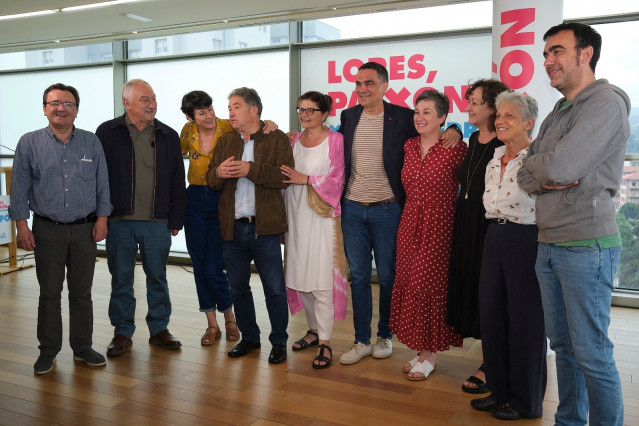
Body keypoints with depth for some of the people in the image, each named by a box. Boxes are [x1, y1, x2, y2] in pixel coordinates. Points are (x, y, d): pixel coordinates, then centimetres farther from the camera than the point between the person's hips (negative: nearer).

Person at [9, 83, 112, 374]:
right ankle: (48, 351, 20)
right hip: (47, 230, -1)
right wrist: (21, 225, -4)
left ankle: (83, 347, 21)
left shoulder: (92, 143, 4)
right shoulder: (29, 143, 1)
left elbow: (102, 184, 6)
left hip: (85, 230, 1)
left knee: (82, 292, 9)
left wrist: (102, 218, 0)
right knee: (49, 293, 6)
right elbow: (20, 188, 1)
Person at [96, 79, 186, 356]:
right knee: (121, 279, 9)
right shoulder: (107, 133, 1)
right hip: (119, 221, -1)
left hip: (157, 222, 1)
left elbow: (178, 182, 7)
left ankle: (159, 329, 23)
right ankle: (122, 332, 22)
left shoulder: (168, 136, 6)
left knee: (157, 277, 10)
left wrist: (176, 219, 2)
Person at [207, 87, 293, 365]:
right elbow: (210, 181, 13)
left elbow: (284, 176, -13)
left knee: (274, 289, 1)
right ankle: (249, 337, 30)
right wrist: (218, 172, -10)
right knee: (238, 288, 13)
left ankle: (279, 342, 17)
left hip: (264, 227, -5)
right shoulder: (225, 142, 17)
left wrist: (251, 169, -21)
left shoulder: (277, 139, 1)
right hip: (232, 228, 5)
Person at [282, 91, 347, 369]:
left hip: (321, 216, -6)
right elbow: (284, 177, 16)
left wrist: (305, 179, -13)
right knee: (300, 275, 10)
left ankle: (325, 343, 0)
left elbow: (336, 180, -7)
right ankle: (314, 330, 26)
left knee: (321, 278, -6)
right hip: (296, 216, 6)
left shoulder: (335, 140, -3)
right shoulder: (293, 140, 13)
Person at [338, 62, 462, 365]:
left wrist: (453, 130, -12)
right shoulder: (348, 117, 8)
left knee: (387, 277, 7)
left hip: (387, 209, -3)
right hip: (353, 208, 3)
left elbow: (434, 133, 7)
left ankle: (385, 336, 26)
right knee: (358, 276, 8)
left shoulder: (402, 117, -3)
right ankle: (362, 341, 20)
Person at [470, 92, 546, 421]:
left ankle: (525, 401, 21)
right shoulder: (495, 161, 12)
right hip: (494, 237, 7)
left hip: (525, 241, -7)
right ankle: (499, 390, 29)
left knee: (525, 320, 4)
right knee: (491, 315, 12)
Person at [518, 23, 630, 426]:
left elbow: (559, 167, -21)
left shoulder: (606, 102, -10)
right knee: (563, 344, 16)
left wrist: (534, 163, 0)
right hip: (549, 245, 8)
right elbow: (526, 174, 11)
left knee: (591, 353, 0)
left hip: (586, 246, -8)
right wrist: (542, 179, -11)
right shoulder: (558, 113, 16)